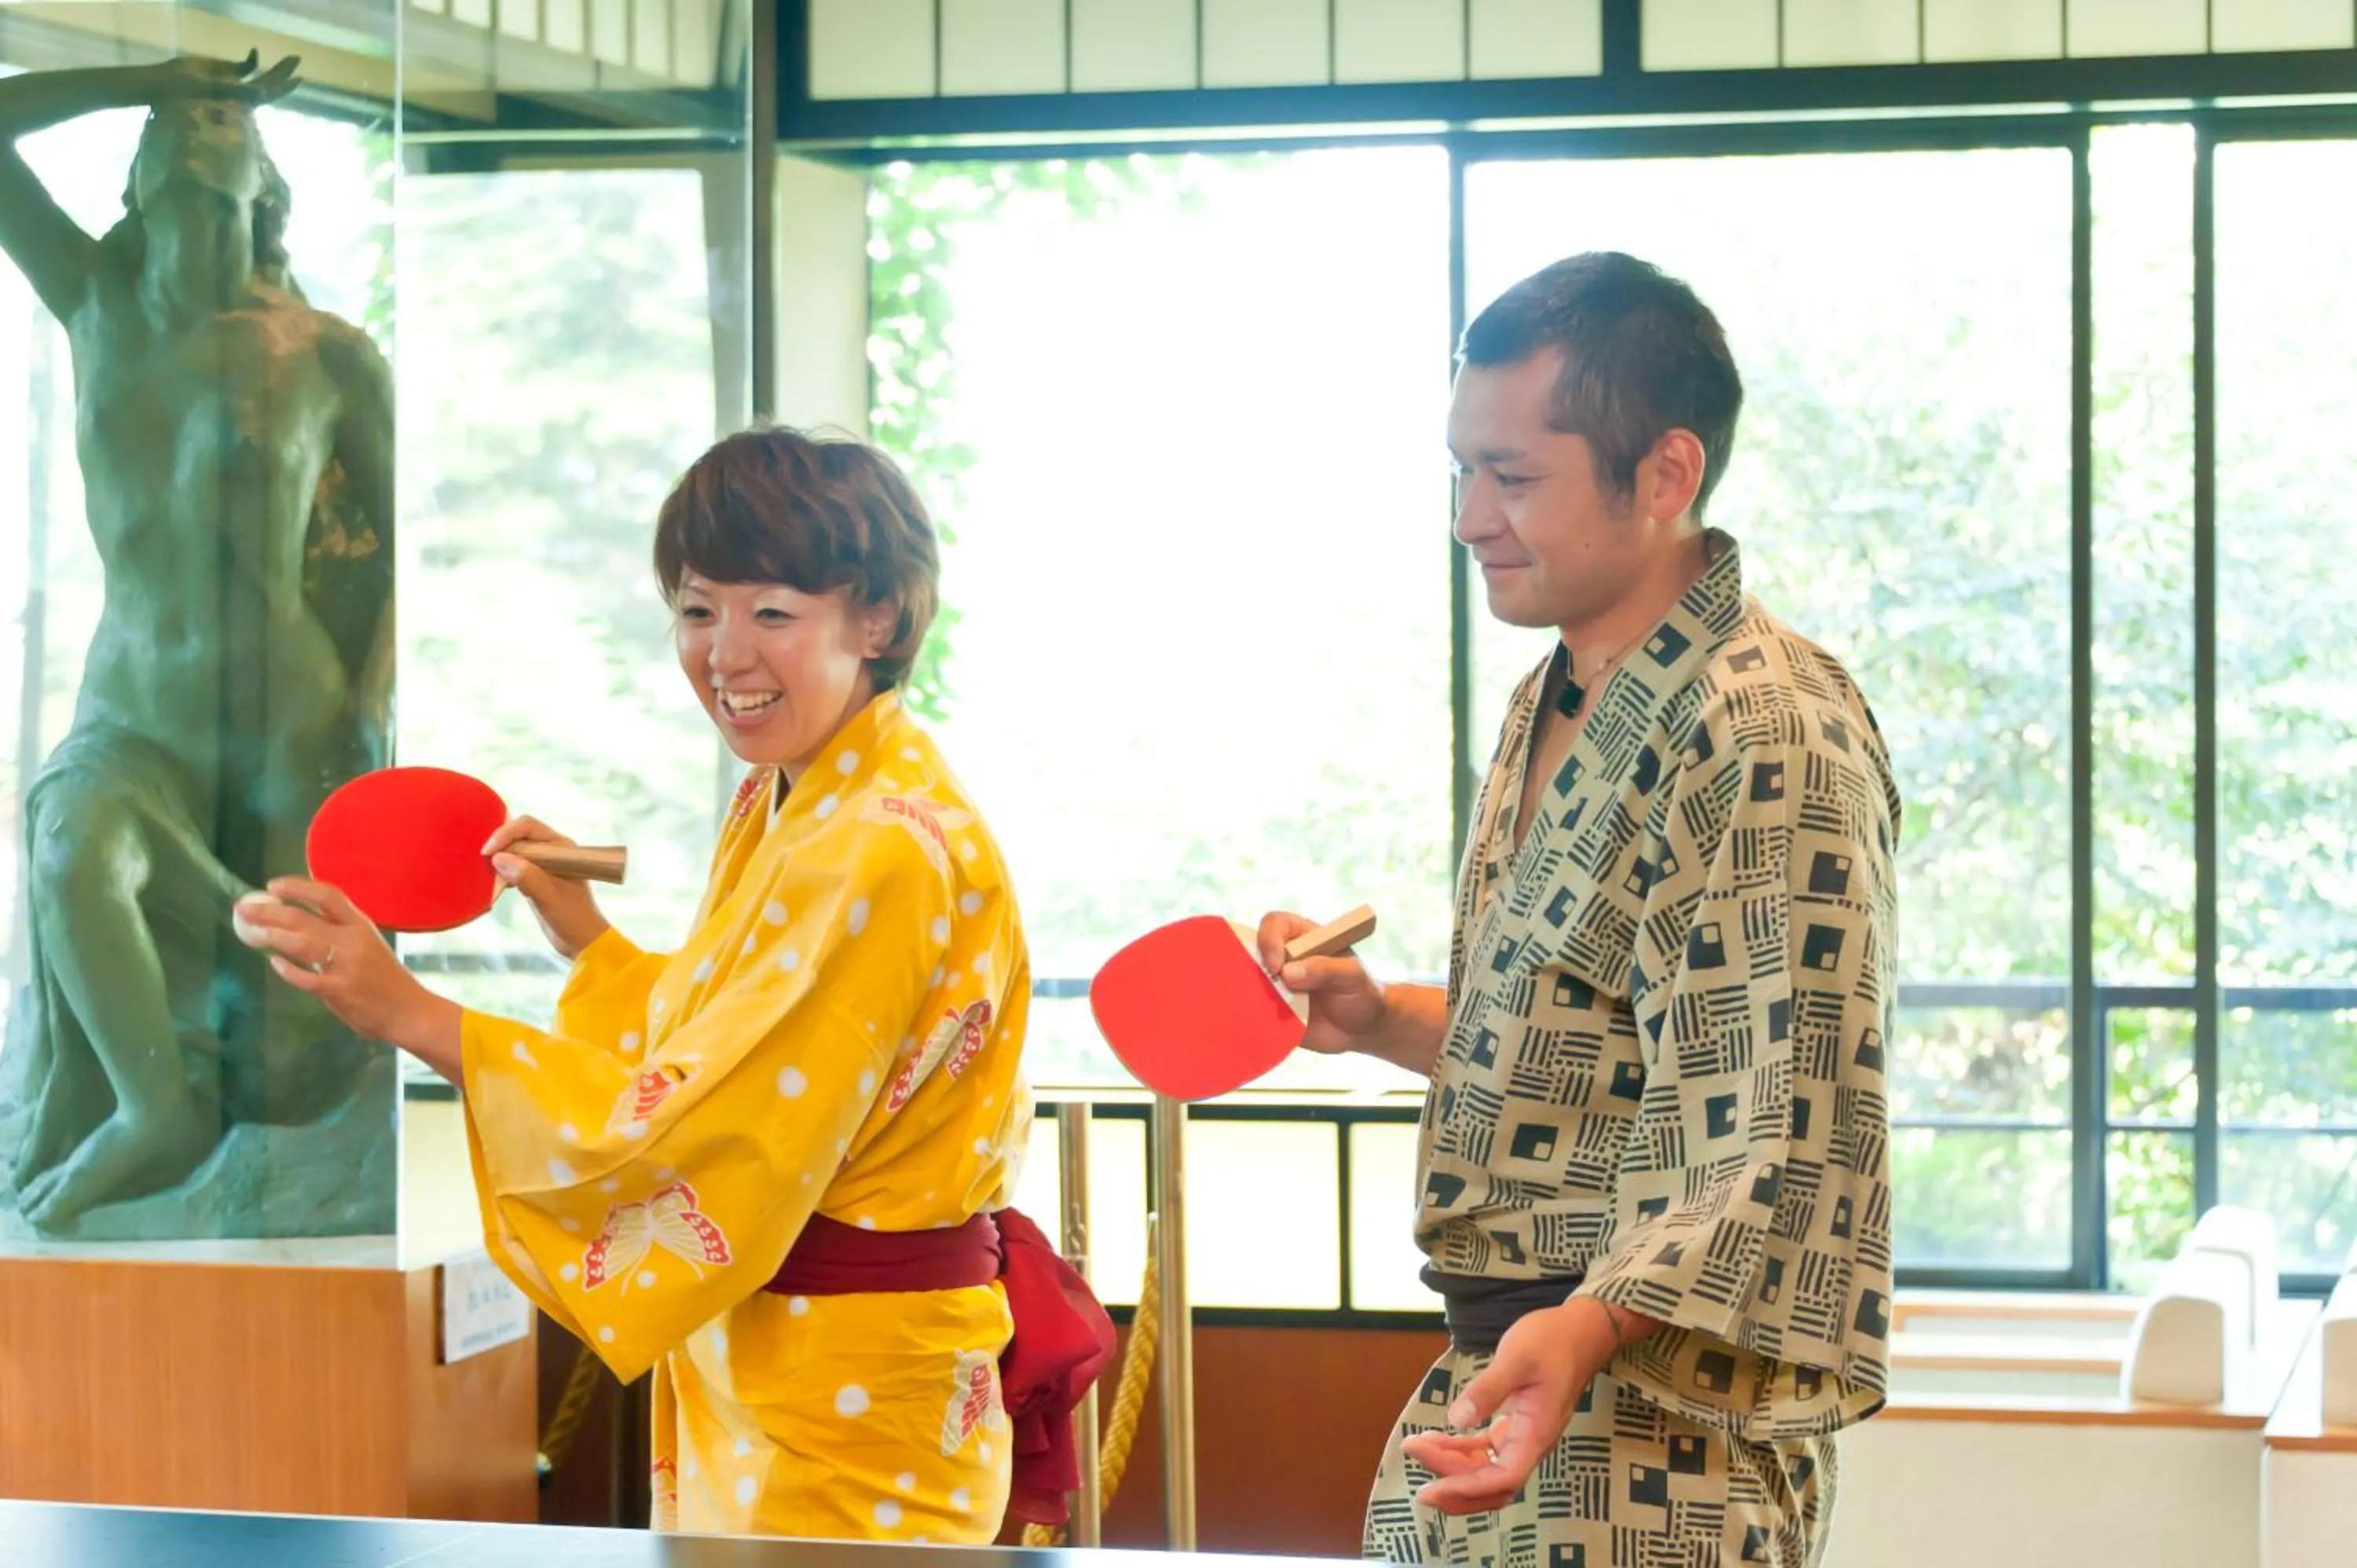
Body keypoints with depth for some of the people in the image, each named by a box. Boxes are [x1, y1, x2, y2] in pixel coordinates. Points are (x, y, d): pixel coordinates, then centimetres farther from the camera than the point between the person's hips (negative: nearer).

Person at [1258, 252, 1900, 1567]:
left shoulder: (1766, 735, -17)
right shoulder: (1552, 710, 15)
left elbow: (1794, 1129, -24)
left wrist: (1591, 1328, -36)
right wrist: (1385, 1021, 12)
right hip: (1495, 1374, 9)